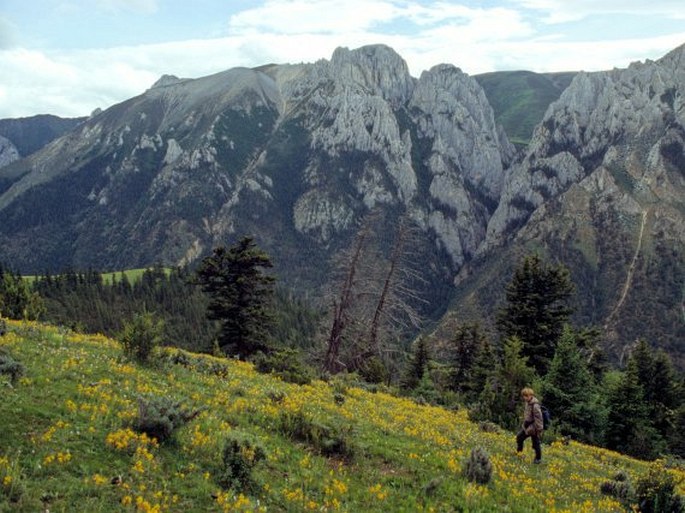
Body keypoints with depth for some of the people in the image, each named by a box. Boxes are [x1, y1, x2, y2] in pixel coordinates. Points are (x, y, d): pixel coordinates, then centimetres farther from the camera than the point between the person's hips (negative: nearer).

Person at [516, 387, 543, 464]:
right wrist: (524, 423, 23)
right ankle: (519, 452, 39)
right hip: (527, 426, 9)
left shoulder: (535, 405, -27)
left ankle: (538, 458, 22)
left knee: (536, 444, 5)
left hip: (533, 427, -9)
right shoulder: (526, 403, 2)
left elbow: (538, 418, -24)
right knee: (519, 437, 17)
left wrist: (539, 430, -21)